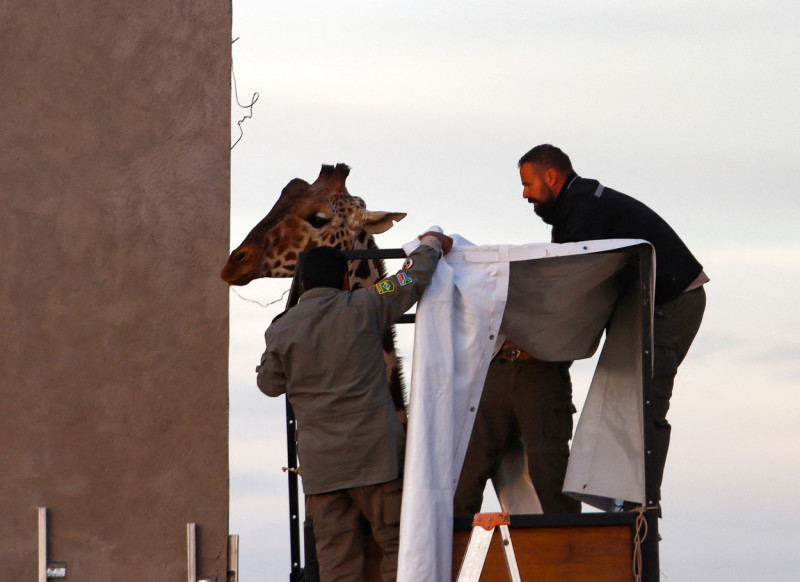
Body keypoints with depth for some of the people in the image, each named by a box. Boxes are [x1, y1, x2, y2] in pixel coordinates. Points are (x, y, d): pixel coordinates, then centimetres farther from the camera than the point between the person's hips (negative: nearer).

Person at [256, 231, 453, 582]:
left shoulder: (281, 331, 2)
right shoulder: (362, 309, -2)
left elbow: (270, 384, 14)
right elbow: (414, 279, 4)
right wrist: (432, 244, 23)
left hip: (319, 461, 2)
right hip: (375, 449, -2)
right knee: (395, 542, 2)